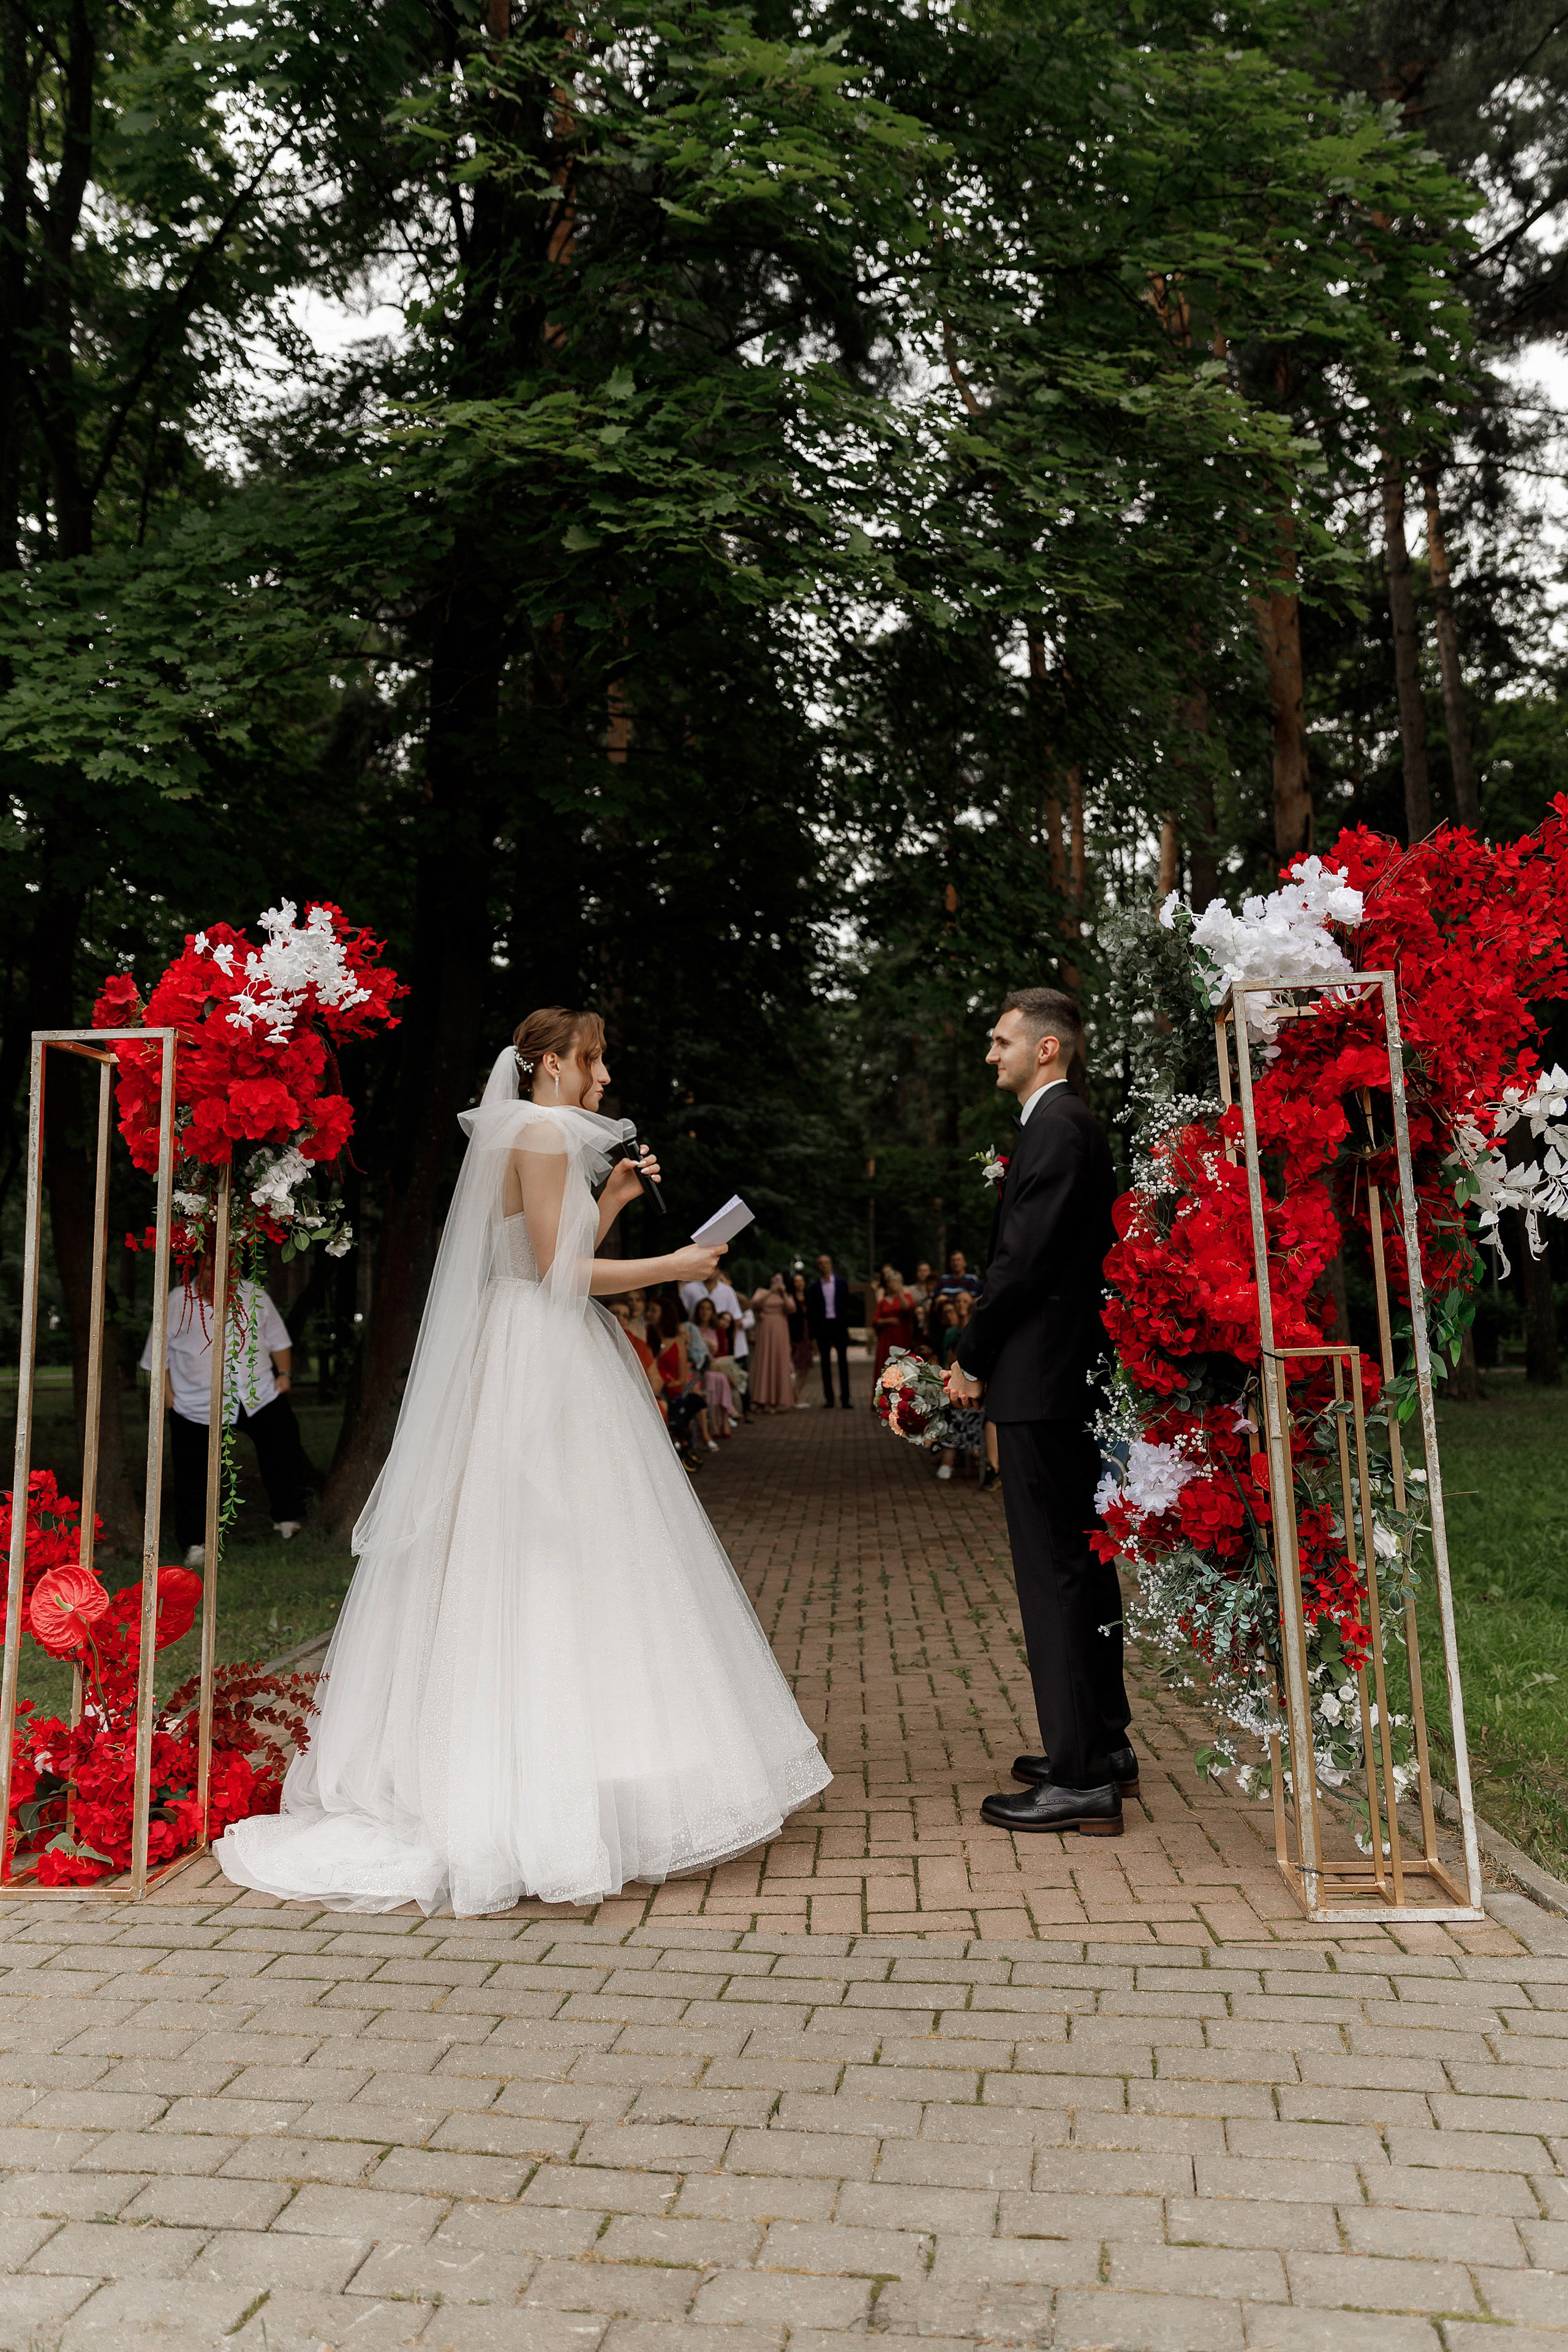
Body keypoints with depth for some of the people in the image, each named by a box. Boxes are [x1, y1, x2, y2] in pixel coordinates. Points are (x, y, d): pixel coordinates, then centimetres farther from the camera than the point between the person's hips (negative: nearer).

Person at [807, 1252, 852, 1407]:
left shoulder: (842, 1283, 5)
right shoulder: (815, 1287, 3)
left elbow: (847, 1303, 8)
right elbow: (811, 1312, 3)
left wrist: (846, 1323, 1)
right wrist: (814, 1333, -2)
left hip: (839, 1325, 0)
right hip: (823, 1326, 0)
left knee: (843, 1361, -2)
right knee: (826, 1363, 4)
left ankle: (845, 1399, -2)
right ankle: (829, 1398, 8)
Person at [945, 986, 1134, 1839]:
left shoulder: (1058, 1127, -13)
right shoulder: (1068, 1124, 19)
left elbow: (1025, 1258, -18)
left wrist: (971, 1357, -8)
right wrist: (983, 1351, 14)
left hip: (1039, 1382, -11)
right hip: (1071, 1381, 11)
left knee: (1054, 1575, -6)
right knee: (1082, 1562, 16)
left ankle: (1080, 1779, 1)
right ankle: (1103, 1747, 28)